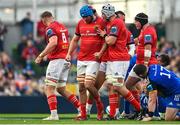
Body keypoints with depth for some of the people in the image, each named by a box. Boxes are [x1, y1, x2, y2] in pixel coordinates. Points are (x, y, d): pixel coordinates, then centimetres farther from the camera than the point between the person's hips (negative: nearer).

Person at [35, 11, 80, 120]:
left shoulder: (50, 28, -8)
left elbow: (53, 43, -24)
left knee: (49, 89, -6)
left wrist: (41, 56, -19)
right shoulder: (62, 26, 18)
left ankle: (54, 115, -14)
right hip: (66, 60, 8)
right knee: (61, 89, 15)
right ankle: (81, 109, 11)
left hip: (57, 59, -8)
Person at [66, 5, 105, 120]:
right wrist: (69, 53, 11)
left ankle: (100, 106, 10)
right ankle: (83, 114, 9)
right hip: (81, 59, 6)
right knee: (81, 87, 4)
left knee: (88, 85, -15)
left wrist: (101, 52, -16)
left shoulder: (101, 22, -6)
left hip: (94, 59, -6)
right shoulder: (81, 23, 11)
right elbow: (75, 40, 21)